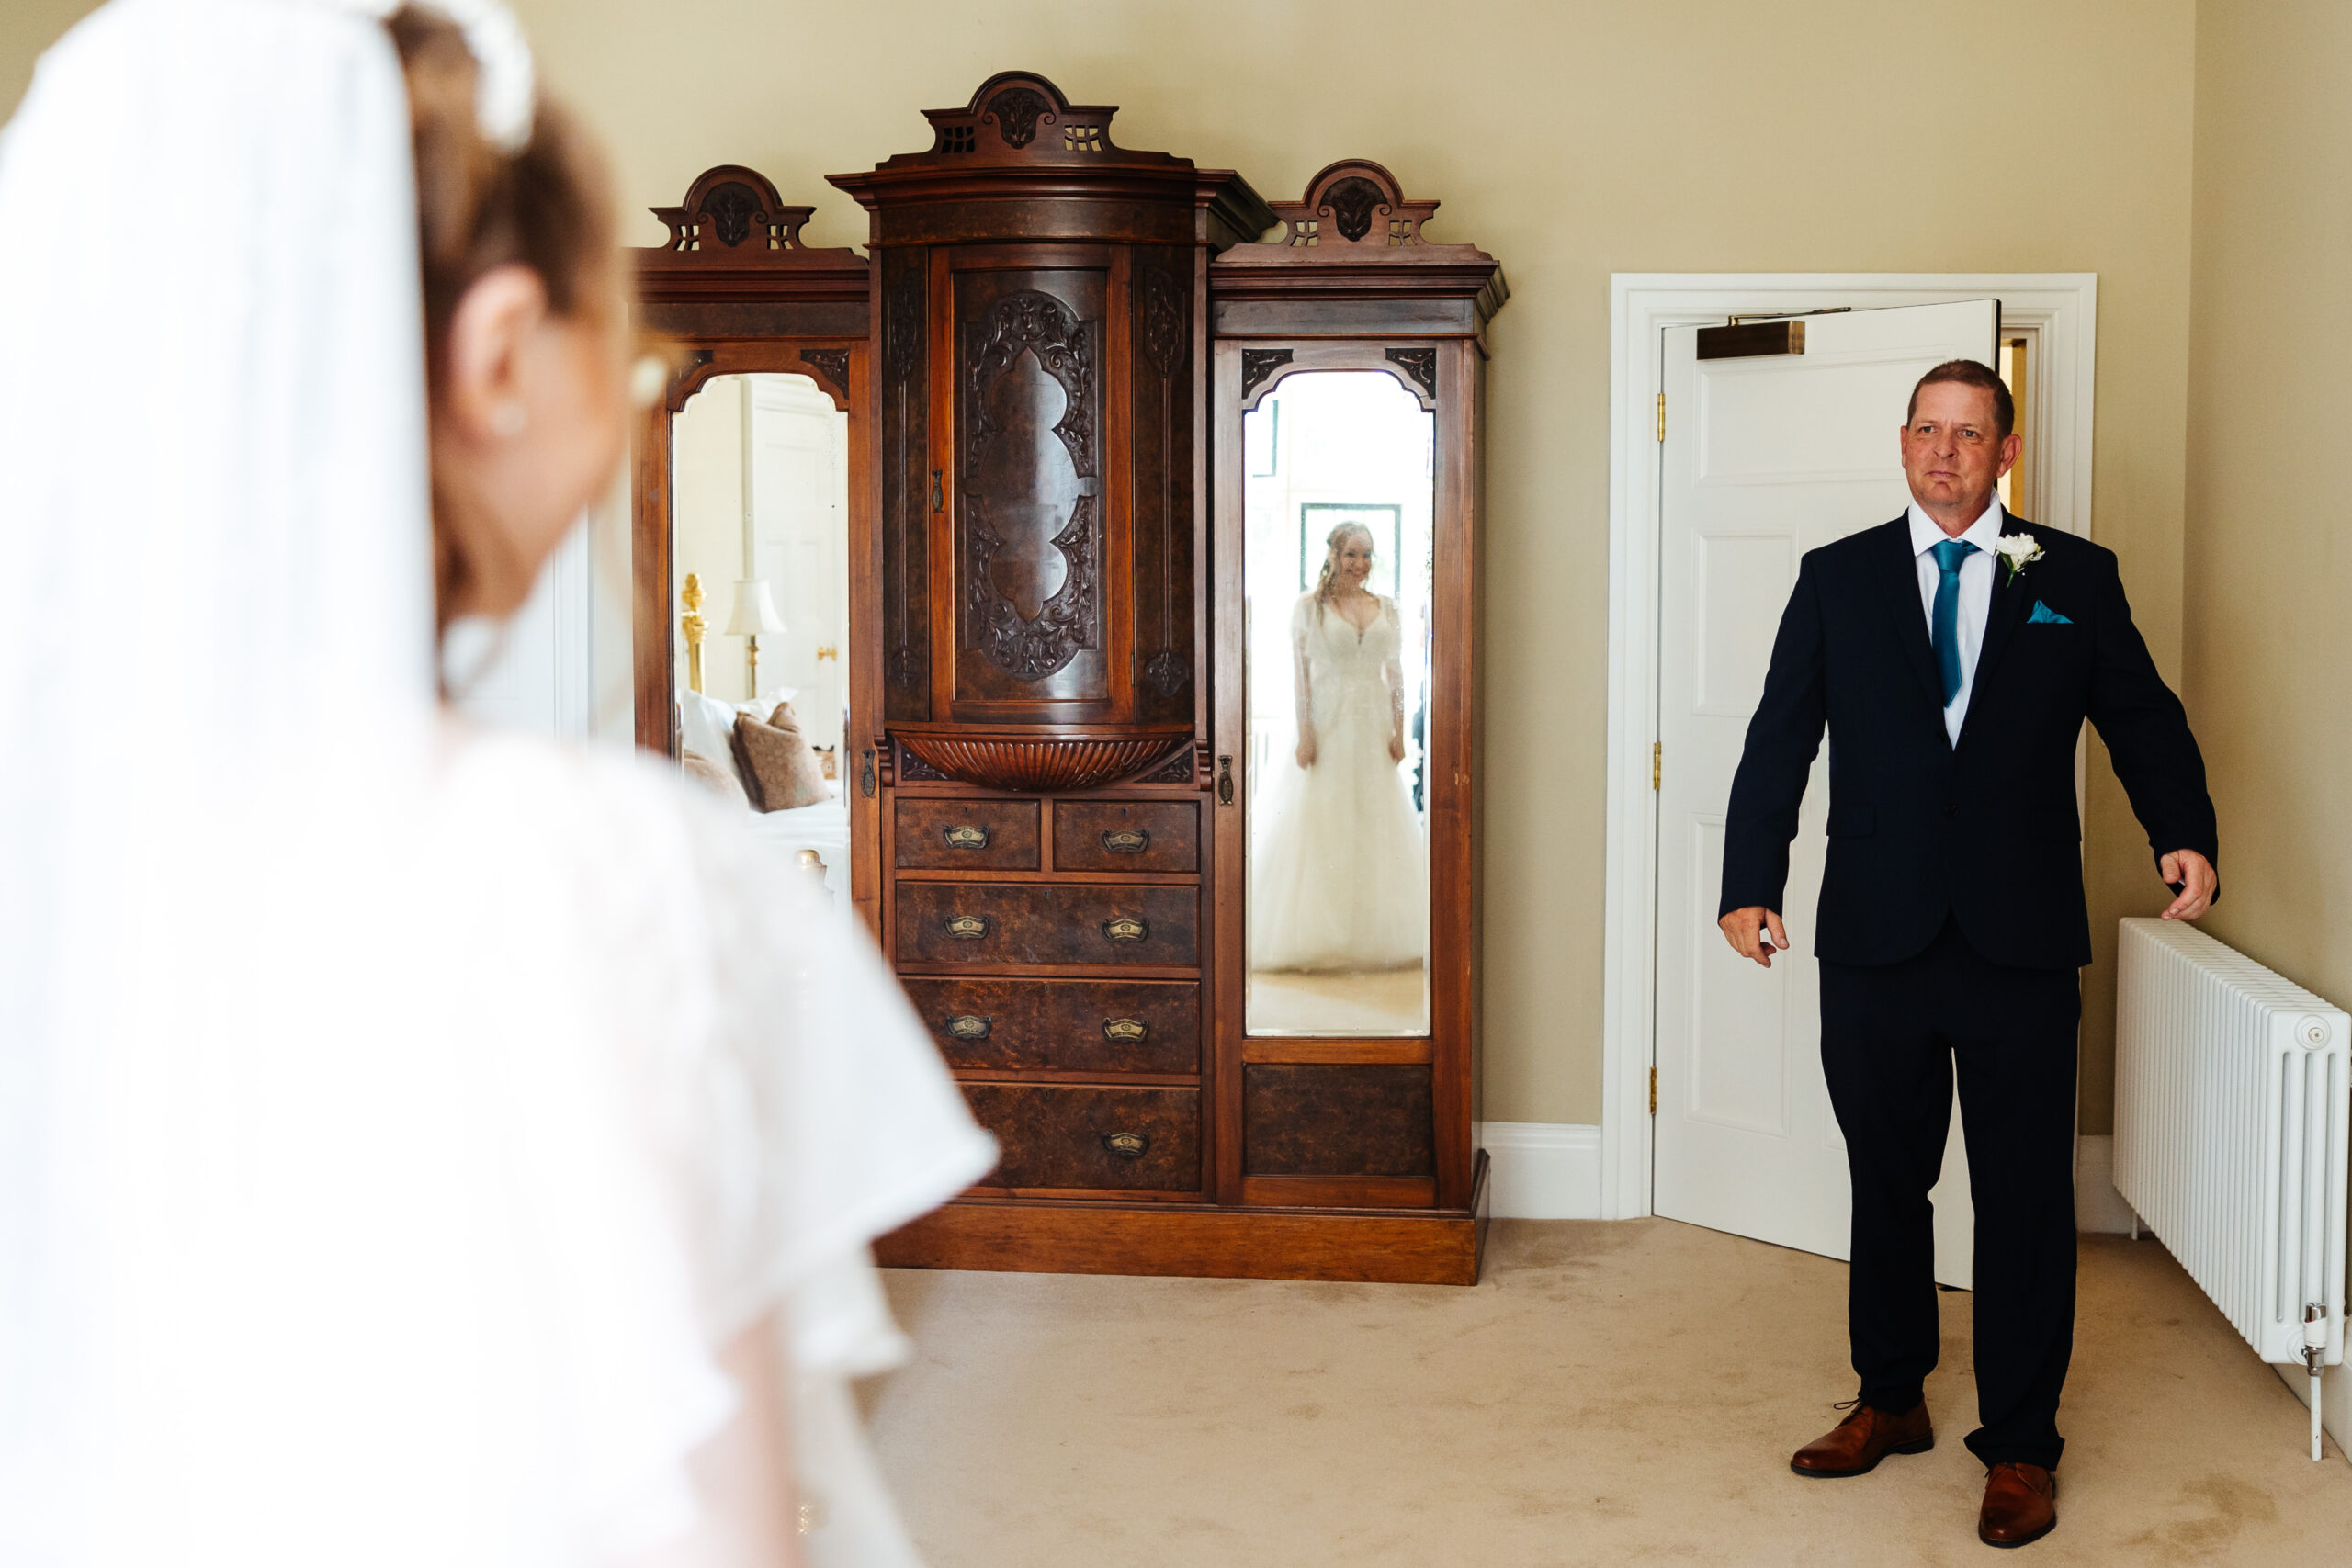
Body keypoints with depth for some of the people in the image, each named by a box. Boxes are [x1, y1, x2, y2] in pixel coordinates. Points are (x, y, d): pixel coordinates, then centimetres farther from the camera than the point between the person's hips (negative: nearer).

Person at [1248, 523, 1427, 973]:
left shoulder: (1387, 609, 10)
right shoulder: (1309, 607, 1)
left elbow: (1396, 674, 10)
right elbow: (1300, 673, -4)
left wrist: (1399, 730, 1)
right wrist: (1305, 733, -12)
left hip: (1373, 728, 3)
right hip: (1326, 724, -3)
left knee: (1375, 829, 4)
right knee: (1319, 827, -4)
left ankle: (1372, 933, 11)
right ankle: (1317, 933, 0)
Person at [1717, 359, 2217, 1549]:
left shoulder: (2076, 579, 6)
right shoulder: (1837, 579, 6)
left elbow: (2143, 717, 6)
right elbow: (1780, 738, 1)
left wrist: (2184, 835, -12)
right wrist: (1750, 883, -10)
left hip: (2021, 946, -1)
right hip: (1876, 940, 1)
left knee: (2025, 1199, 4)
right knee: (1884, 1184, 14)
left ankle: (2019, 1445, 18)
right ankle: (1891, 1400, 32)